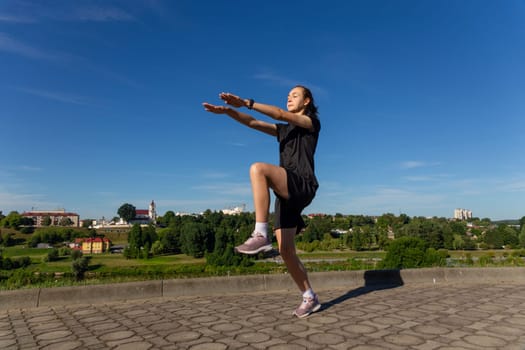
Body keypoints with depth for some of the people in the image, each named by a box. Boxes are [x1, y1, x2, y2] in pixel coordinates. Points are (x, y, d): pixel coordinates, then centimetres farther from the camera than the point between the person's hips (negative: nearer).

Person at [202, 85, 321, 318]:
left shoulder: (312, 123, 9)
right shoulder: (283, 129, 28)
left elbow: (280, 114, -7)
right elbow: (253, 123, 15)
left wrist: (246, 103, -15)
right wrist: (229, 111, -1)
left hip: (303, 186, -7)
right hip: (286, 195, 7)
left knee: (258, 168, -32)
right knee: (286, 251, -1)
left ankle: (260, 235, -35)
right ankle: (310, 298, 14)